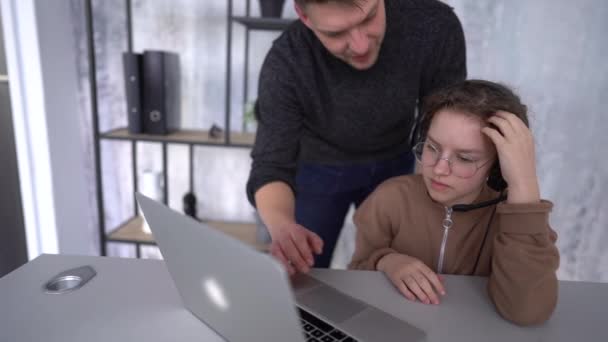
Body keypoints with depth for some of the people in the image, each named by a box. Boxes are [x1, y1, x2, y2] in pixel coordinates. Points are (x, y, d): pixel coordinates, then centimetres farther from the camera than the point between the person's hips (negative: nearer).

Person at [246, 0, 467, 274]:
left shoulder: (436, 26, -27)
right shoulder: (285, 64, -30)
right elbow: (271, 167, -28)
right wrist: (282, 226, -50)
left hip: (394, 164, 2)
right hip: (317, 168, -1)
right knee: (303, 279, 12)